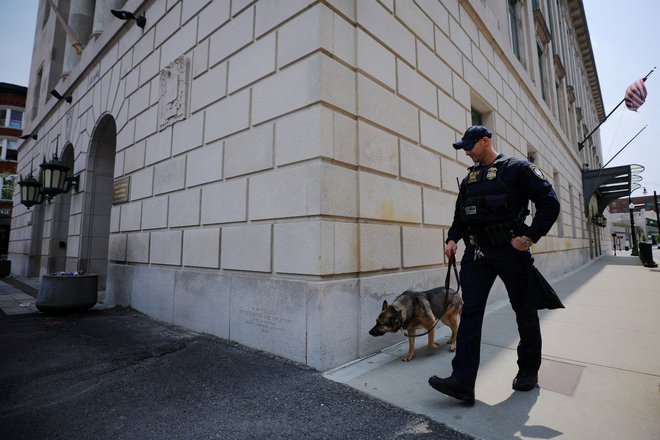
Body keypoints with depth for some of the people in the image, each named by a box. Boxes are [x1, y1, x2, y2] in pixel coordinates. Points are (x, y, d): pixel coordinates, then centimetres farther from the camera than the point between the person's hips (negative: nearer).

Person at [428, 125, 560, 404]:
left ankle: (529, 370, 33)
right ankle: (463, 381, -5)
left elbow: (550, 203, -5)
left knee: (525, 312, 12)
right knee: (470, 311, -5)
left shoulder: (517, 168, -1)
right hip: (476, 253, 5)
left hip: (511, 251, -4)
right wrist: (453, 239, 4)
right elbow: (460, 216, 20)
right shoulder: (469, 179, 16)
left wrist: (530, 236, -15)